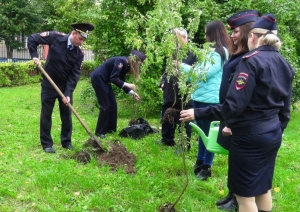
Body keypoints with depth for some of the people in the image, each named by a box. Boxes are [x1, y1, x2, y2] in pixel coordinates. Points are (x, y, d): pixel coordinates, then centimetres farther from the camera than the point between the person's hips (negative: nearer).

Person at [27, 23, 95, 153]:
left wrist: (68, 93, -21)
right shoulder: (56, 37, -18)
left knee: (67, 114, 8)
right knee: (46, 114, 4)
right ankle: (46, 144, 14)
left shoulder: (79, 53, -11)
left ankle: (66, 141, 23)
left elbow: (75, 74, -13)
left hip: (66, 85, 2)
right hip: (49, 84, -2)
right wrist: (34, 56, -20)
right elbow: (32, 39, -10)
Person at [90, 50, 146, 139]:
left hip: (104, 81, 10)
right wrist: (127, 85, -22)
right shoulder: (121, 61, -21)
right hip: (98, 78, -10)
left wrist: (132, 92, 7)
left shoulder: (126, 65, 7)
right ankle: (99, 131, 1)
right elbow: (113, 79, -25)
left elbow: (121, 82, 11)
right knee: (105, 106, -8)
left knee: (113, 104, 8)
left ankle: (110, 129, 18)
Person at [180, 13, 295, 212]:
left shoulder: (251, 61, -16)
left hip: (249, 136, -8)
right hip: (272, 135, 8)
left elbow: (233, 105, -23)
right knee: (263, 187, 20)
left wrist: (198, 113, -18)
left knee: (245, 193, 4)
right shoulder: (284, 65, 8)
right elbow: (284, 110, 13)